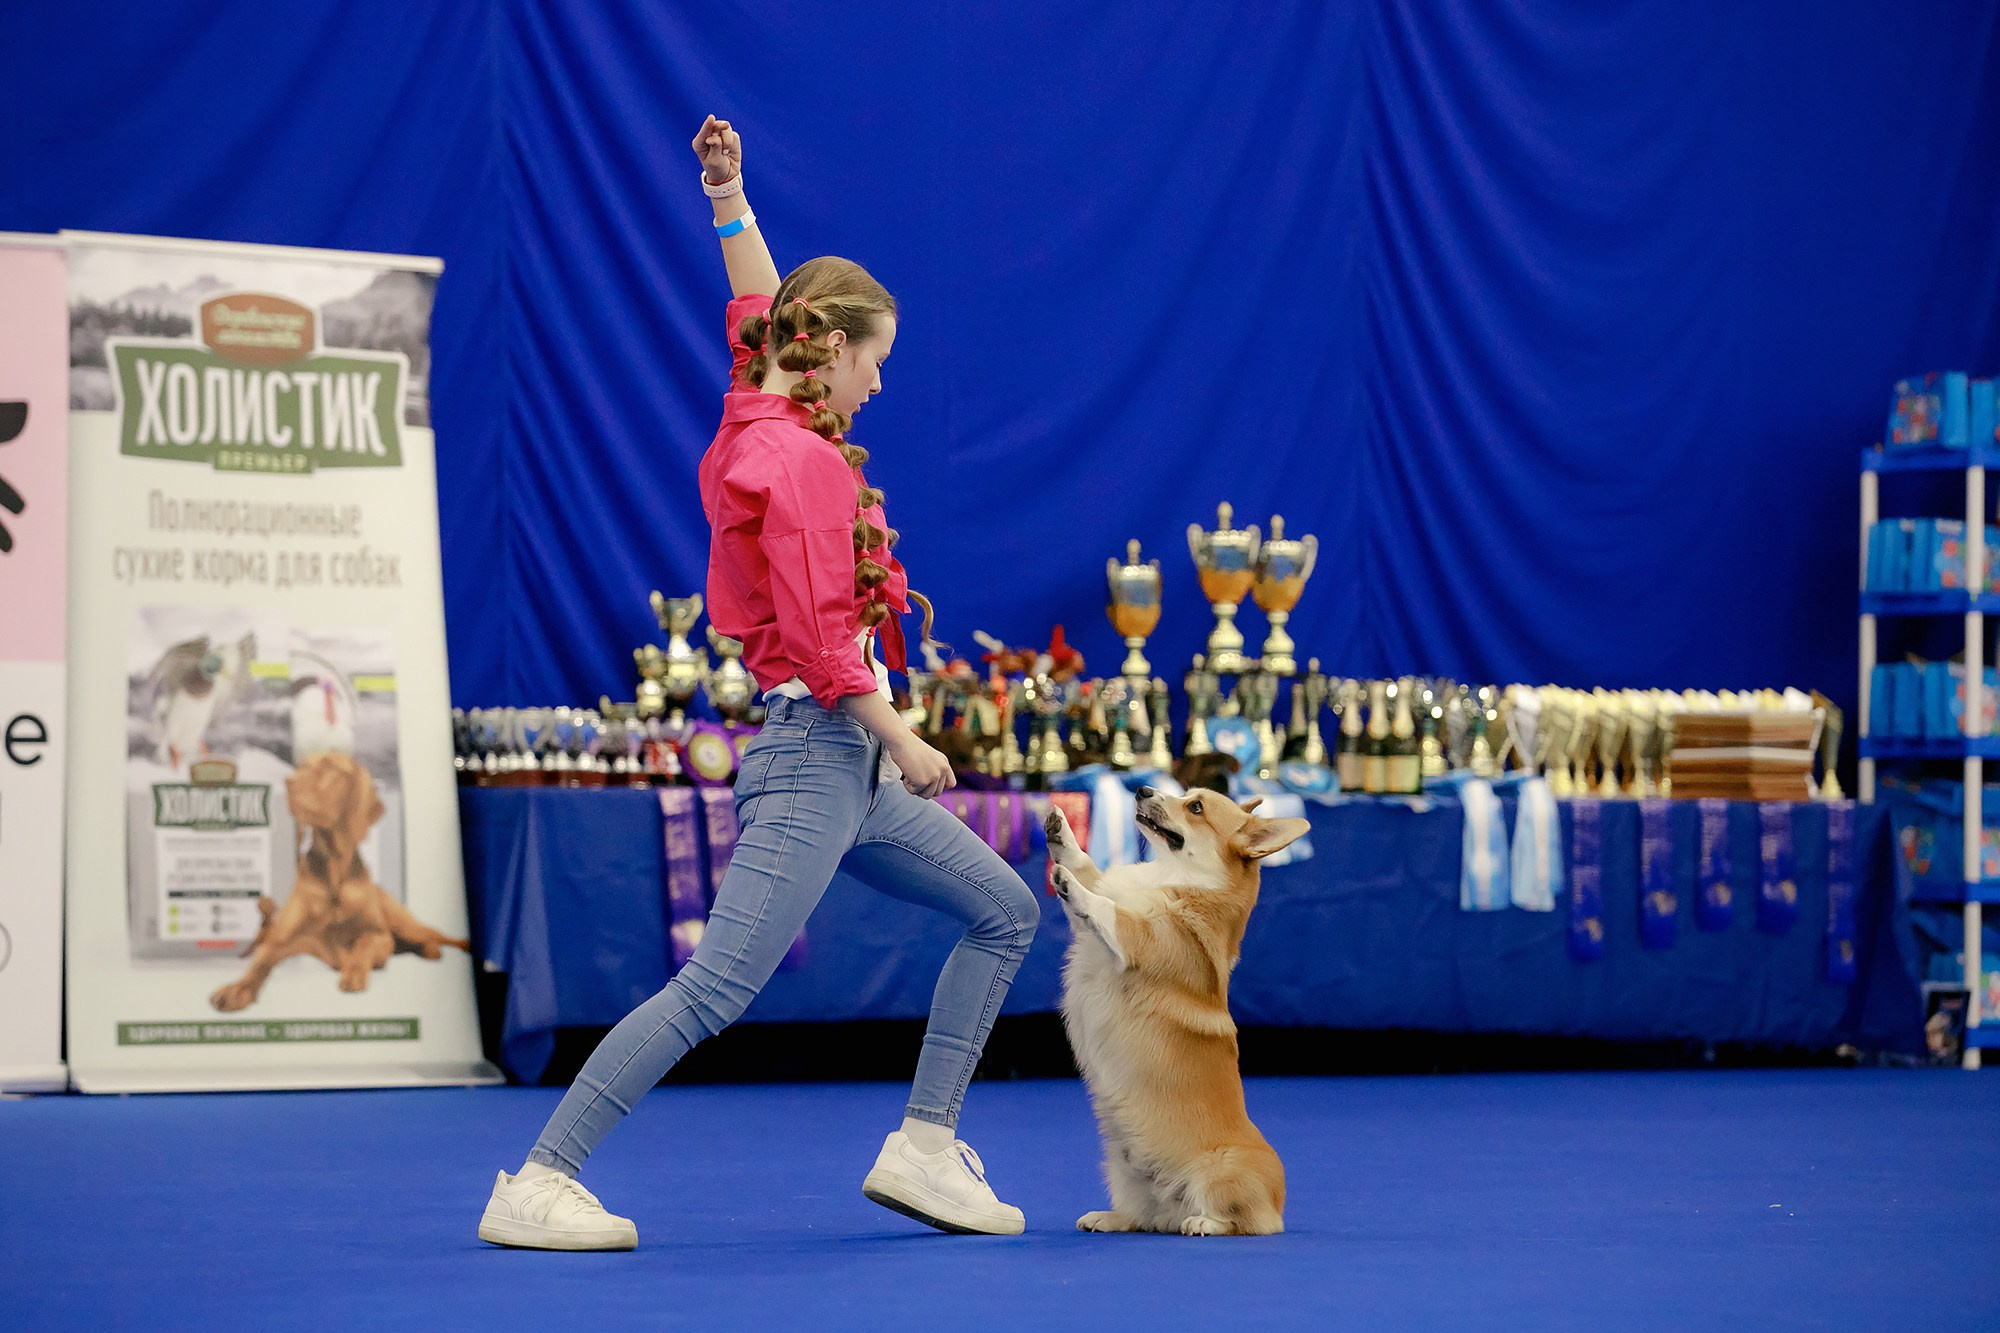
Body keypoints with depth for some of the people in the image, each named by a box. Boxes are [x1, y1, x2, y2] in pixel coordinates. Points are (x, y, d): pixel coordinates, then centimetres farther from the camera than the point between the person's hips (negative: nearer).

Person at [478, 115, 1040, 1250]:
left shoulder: (760, 422, 11)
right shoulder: (803, 460, -15)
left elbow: (759, 309, 30)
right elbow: (818, 635, -21)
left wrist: (729, 197, 22)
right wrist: (903, 741, -13)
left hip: (852, 772, 11)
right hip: (817, 752, -11)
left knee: (1006, 911, 15)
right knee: (715, 992, -14)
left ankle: (923, 1148, 14)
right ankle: (537, 1184, -13)